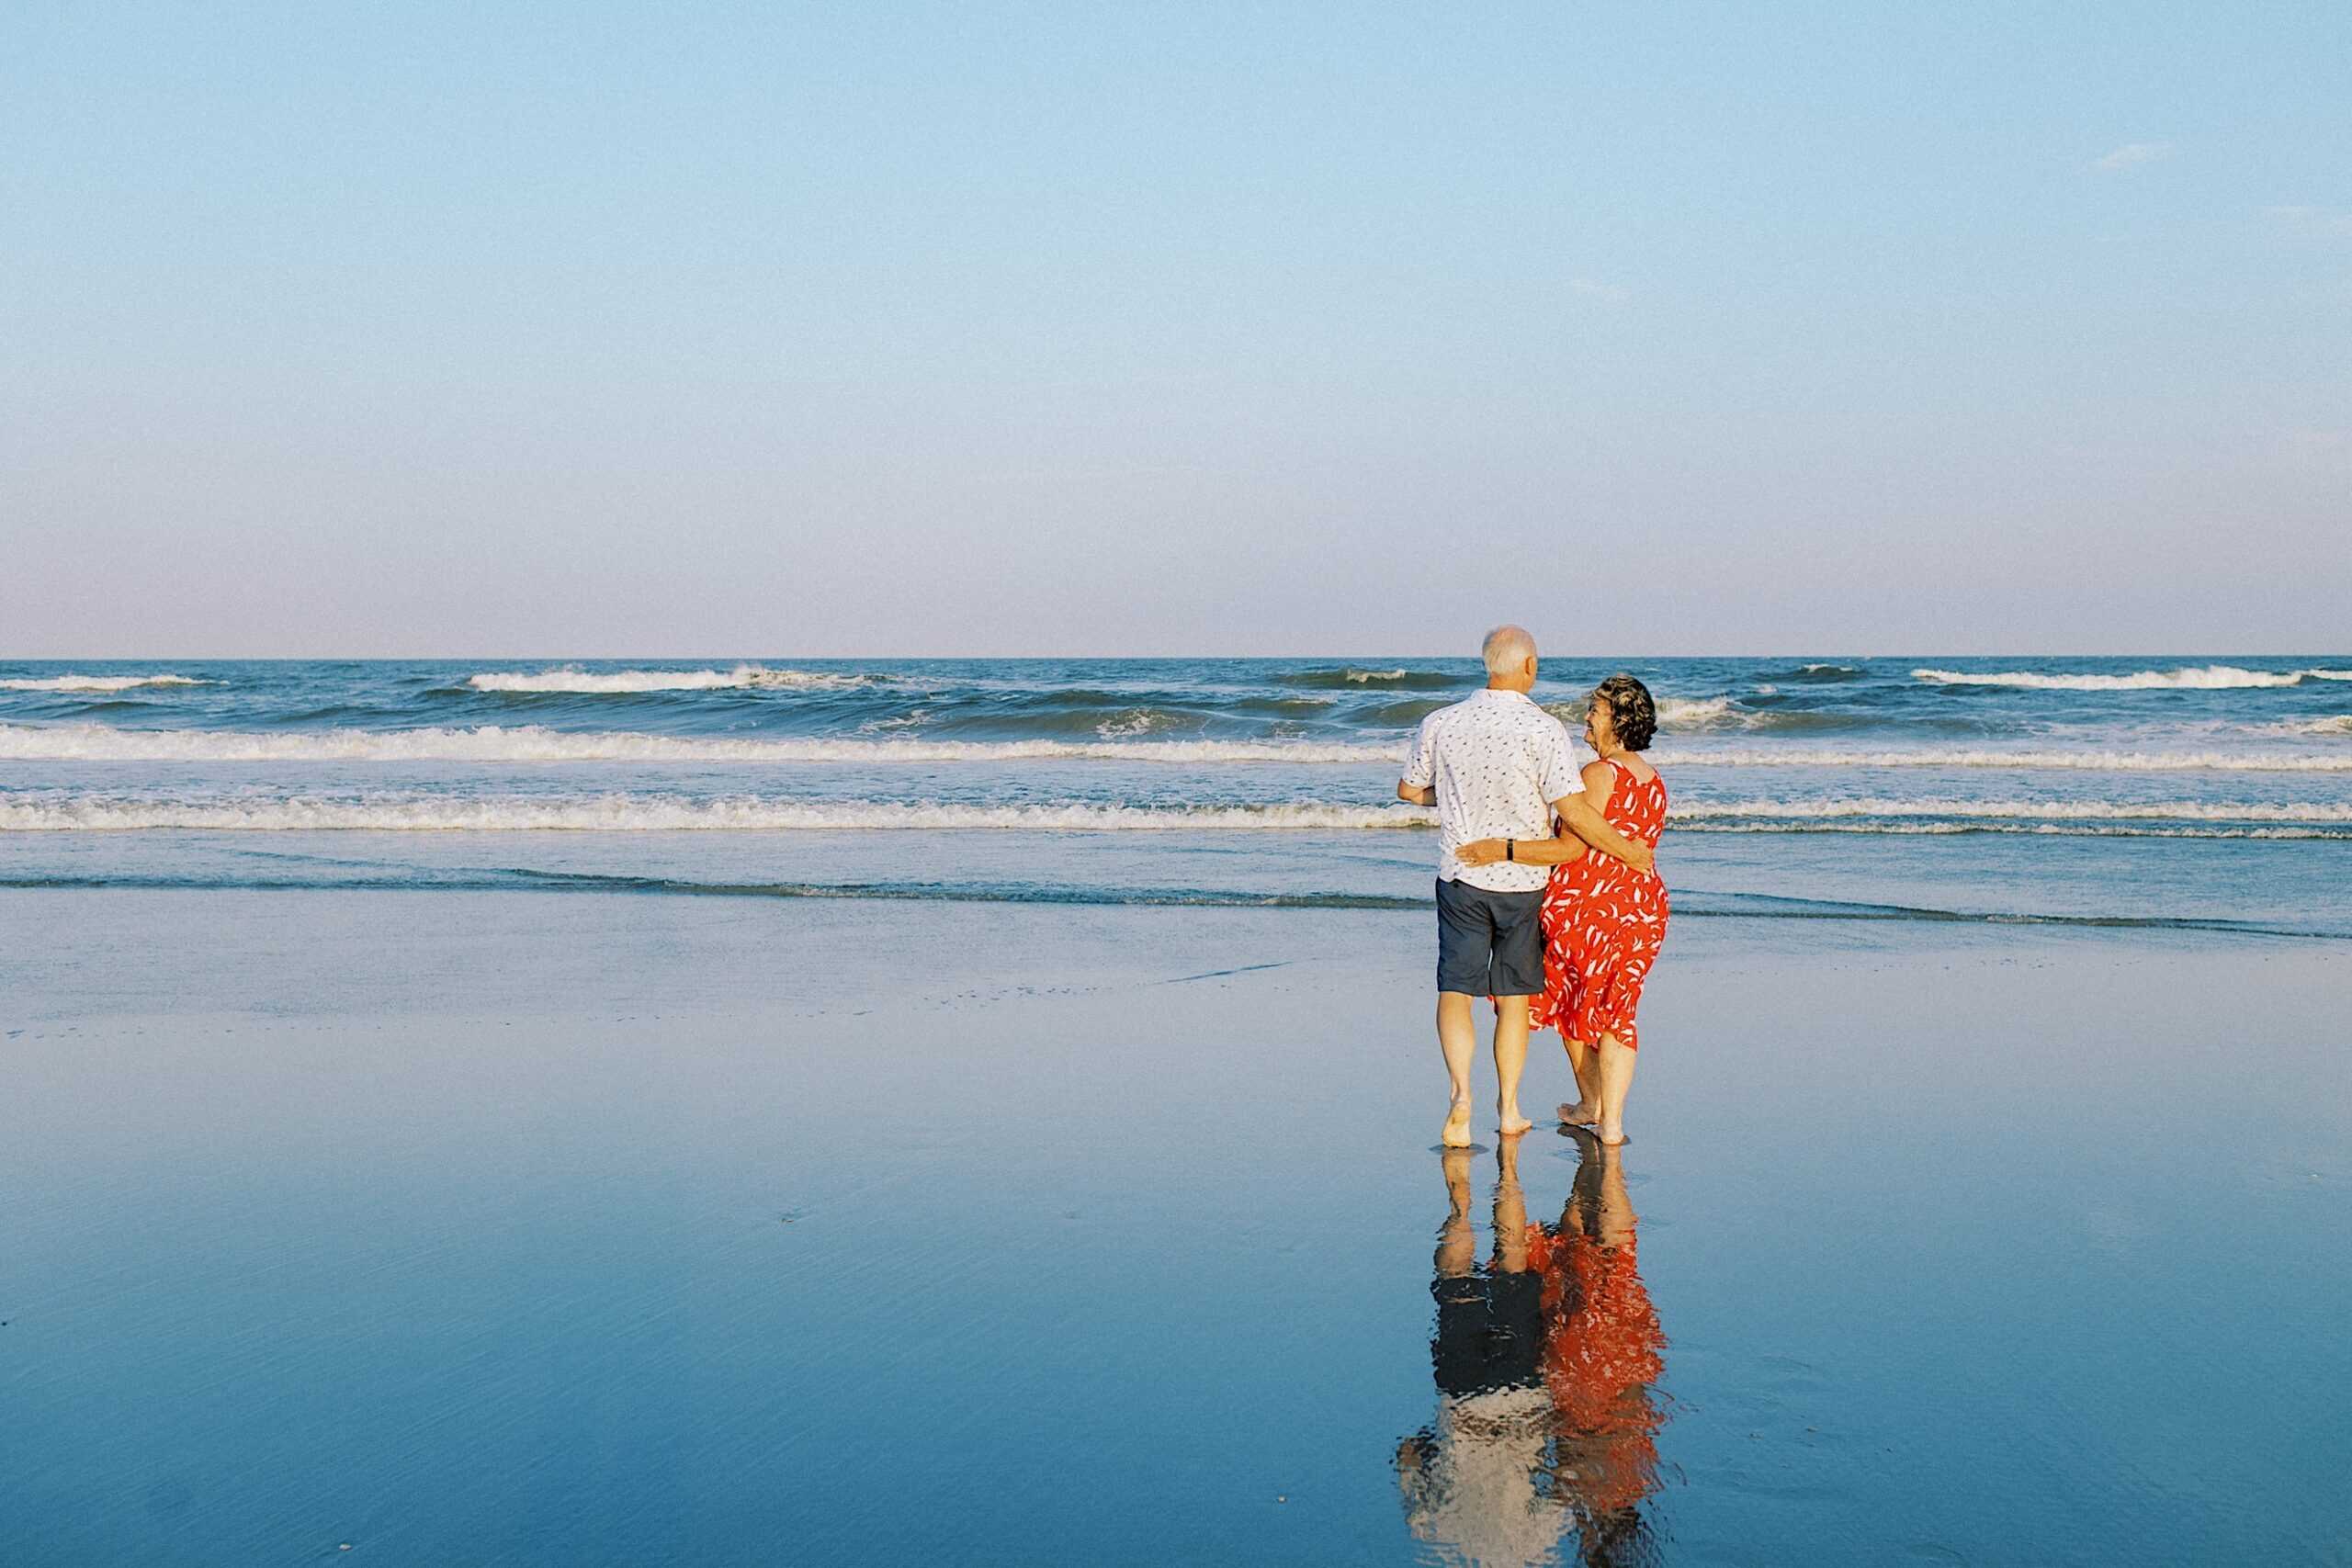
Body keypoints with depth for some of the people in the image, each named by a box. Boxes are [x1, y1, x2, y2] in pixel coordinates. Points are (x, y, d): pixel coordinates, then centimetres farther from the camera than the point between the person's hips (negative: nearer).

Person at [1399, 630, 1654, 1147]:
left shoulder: (1441, 723, -2)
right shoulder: (1542, 729, -14)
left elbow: (1409, 789, 11)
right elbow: (1574, 813, -18)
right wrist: (1627, 850, -5)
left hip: (1460, 876, 1)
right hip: (1522, 882, -1)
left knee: (1455, 989, 4)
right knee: (1513, 999, 11)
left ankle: (1460, 1090, -18)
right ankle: (1509, 1110, 18)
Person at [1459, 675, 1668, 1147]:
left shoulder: (1600, 773, -15)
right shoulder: (1653, 781, 10)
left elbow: (1573, 848, -21)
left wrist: (1503, 851, -24)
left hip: (1583, 904, -6)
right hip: (1643, 908, 6)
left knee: (1573, 1000, 16)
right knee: (1617, 1011, 12)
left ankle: (1591, 1103, 29)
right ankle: (1611, 1121, 8)